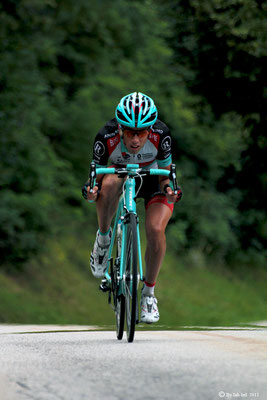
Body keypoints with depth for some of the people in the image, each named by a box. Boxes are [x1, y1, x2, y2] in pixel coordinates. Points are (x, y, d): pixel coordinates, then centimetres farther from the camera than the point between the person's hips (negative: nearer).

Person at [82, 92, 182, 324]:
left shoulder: (161, 135, -32)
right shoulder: (107, 137, -32)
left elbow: (165, 175, -19)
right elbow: (96, 175, -19)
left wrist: (168, 189, -40)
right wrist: (91, 192, -41)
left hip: (153, 180, 0)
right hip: (121, 175, 0)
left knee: (156, 230, -24)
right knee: (109, 183, -38)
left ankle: (149, 293, -2)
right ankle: (103, 238, -13)